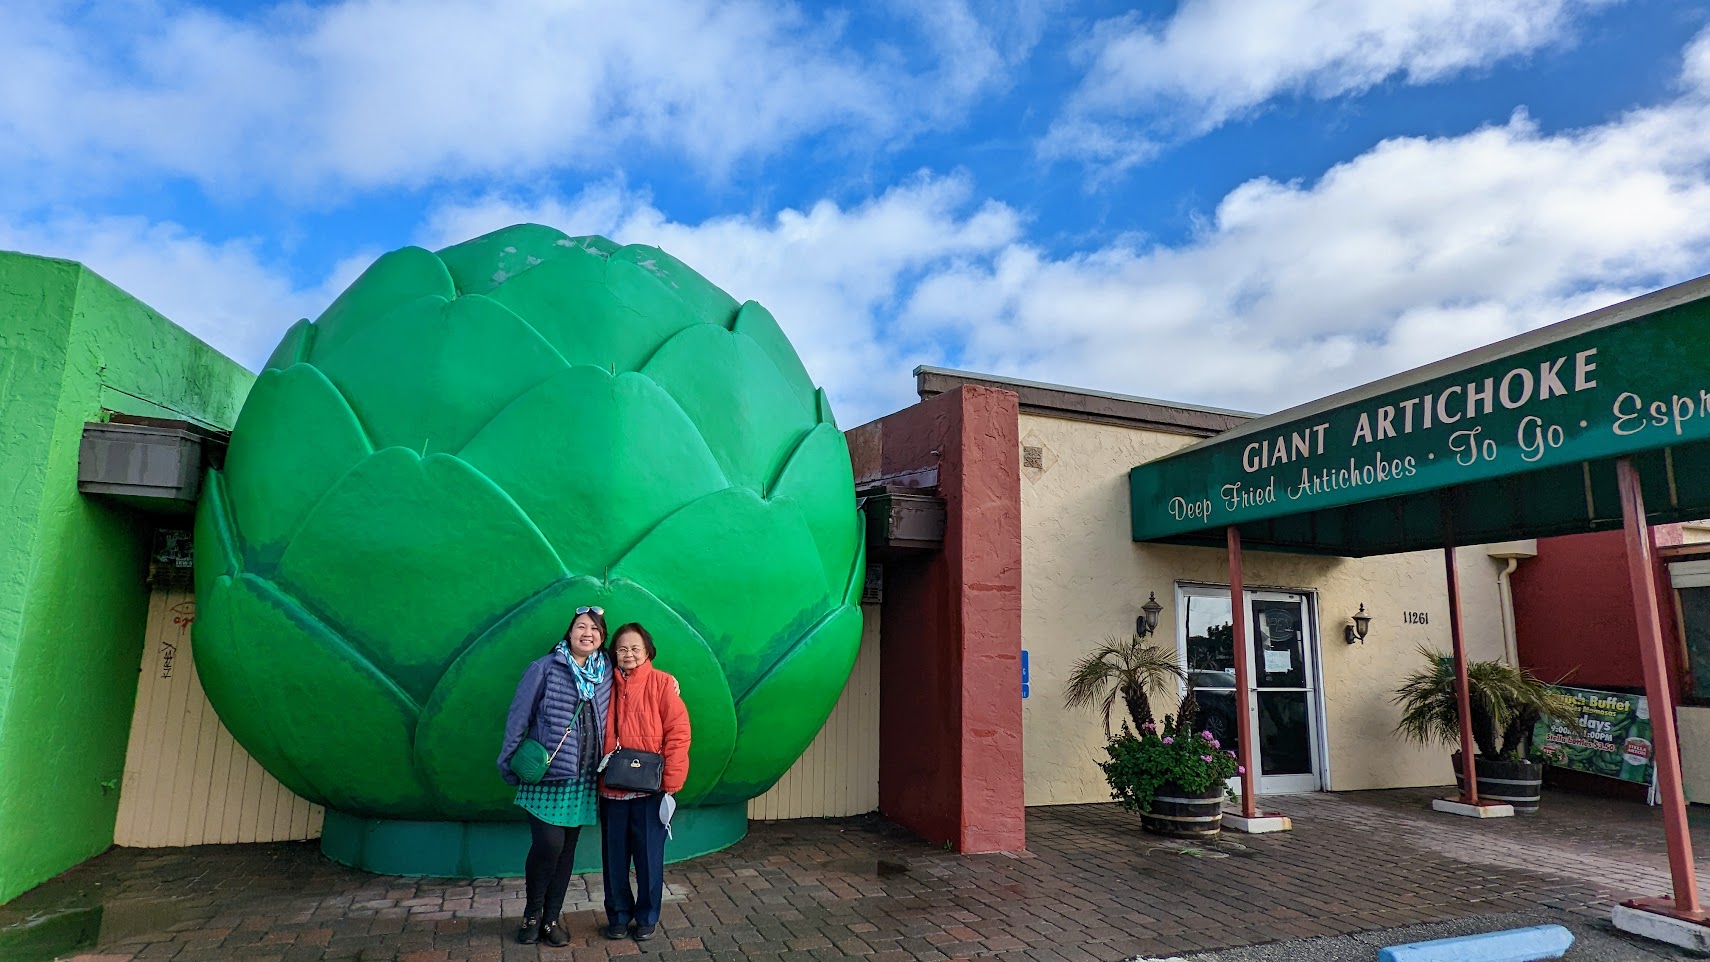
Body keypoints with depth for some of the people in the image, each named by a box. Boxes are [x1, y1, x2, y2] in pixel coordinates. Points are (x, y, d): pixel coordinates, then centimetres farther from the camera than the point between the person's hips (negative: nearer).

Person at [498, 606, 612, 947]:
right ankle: (532, 914, 15)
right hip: (546, 776, -4)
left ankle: (551, 919, 24)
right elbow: (519, 716, -3)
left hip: (583, 779, 4)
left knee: (567, 848, 9)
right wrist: (511, 763, -4)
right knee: (548, 843, -9)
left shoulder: (607, 673, 6)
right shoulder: (545, 669, -5)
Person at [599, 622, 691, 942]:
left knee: (649, 857, 8)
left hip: (650, 789, -3)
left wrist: (671, 784, -12)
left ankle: (647, 918, 25)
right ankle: (618, 915, 30)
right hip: (611, 788, 3)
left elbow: (678, 733, -9)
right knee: (614, 857, 12)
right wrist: (596, 776, 1)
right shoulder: (607, 686, 6)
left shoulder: (662, 682, -6)